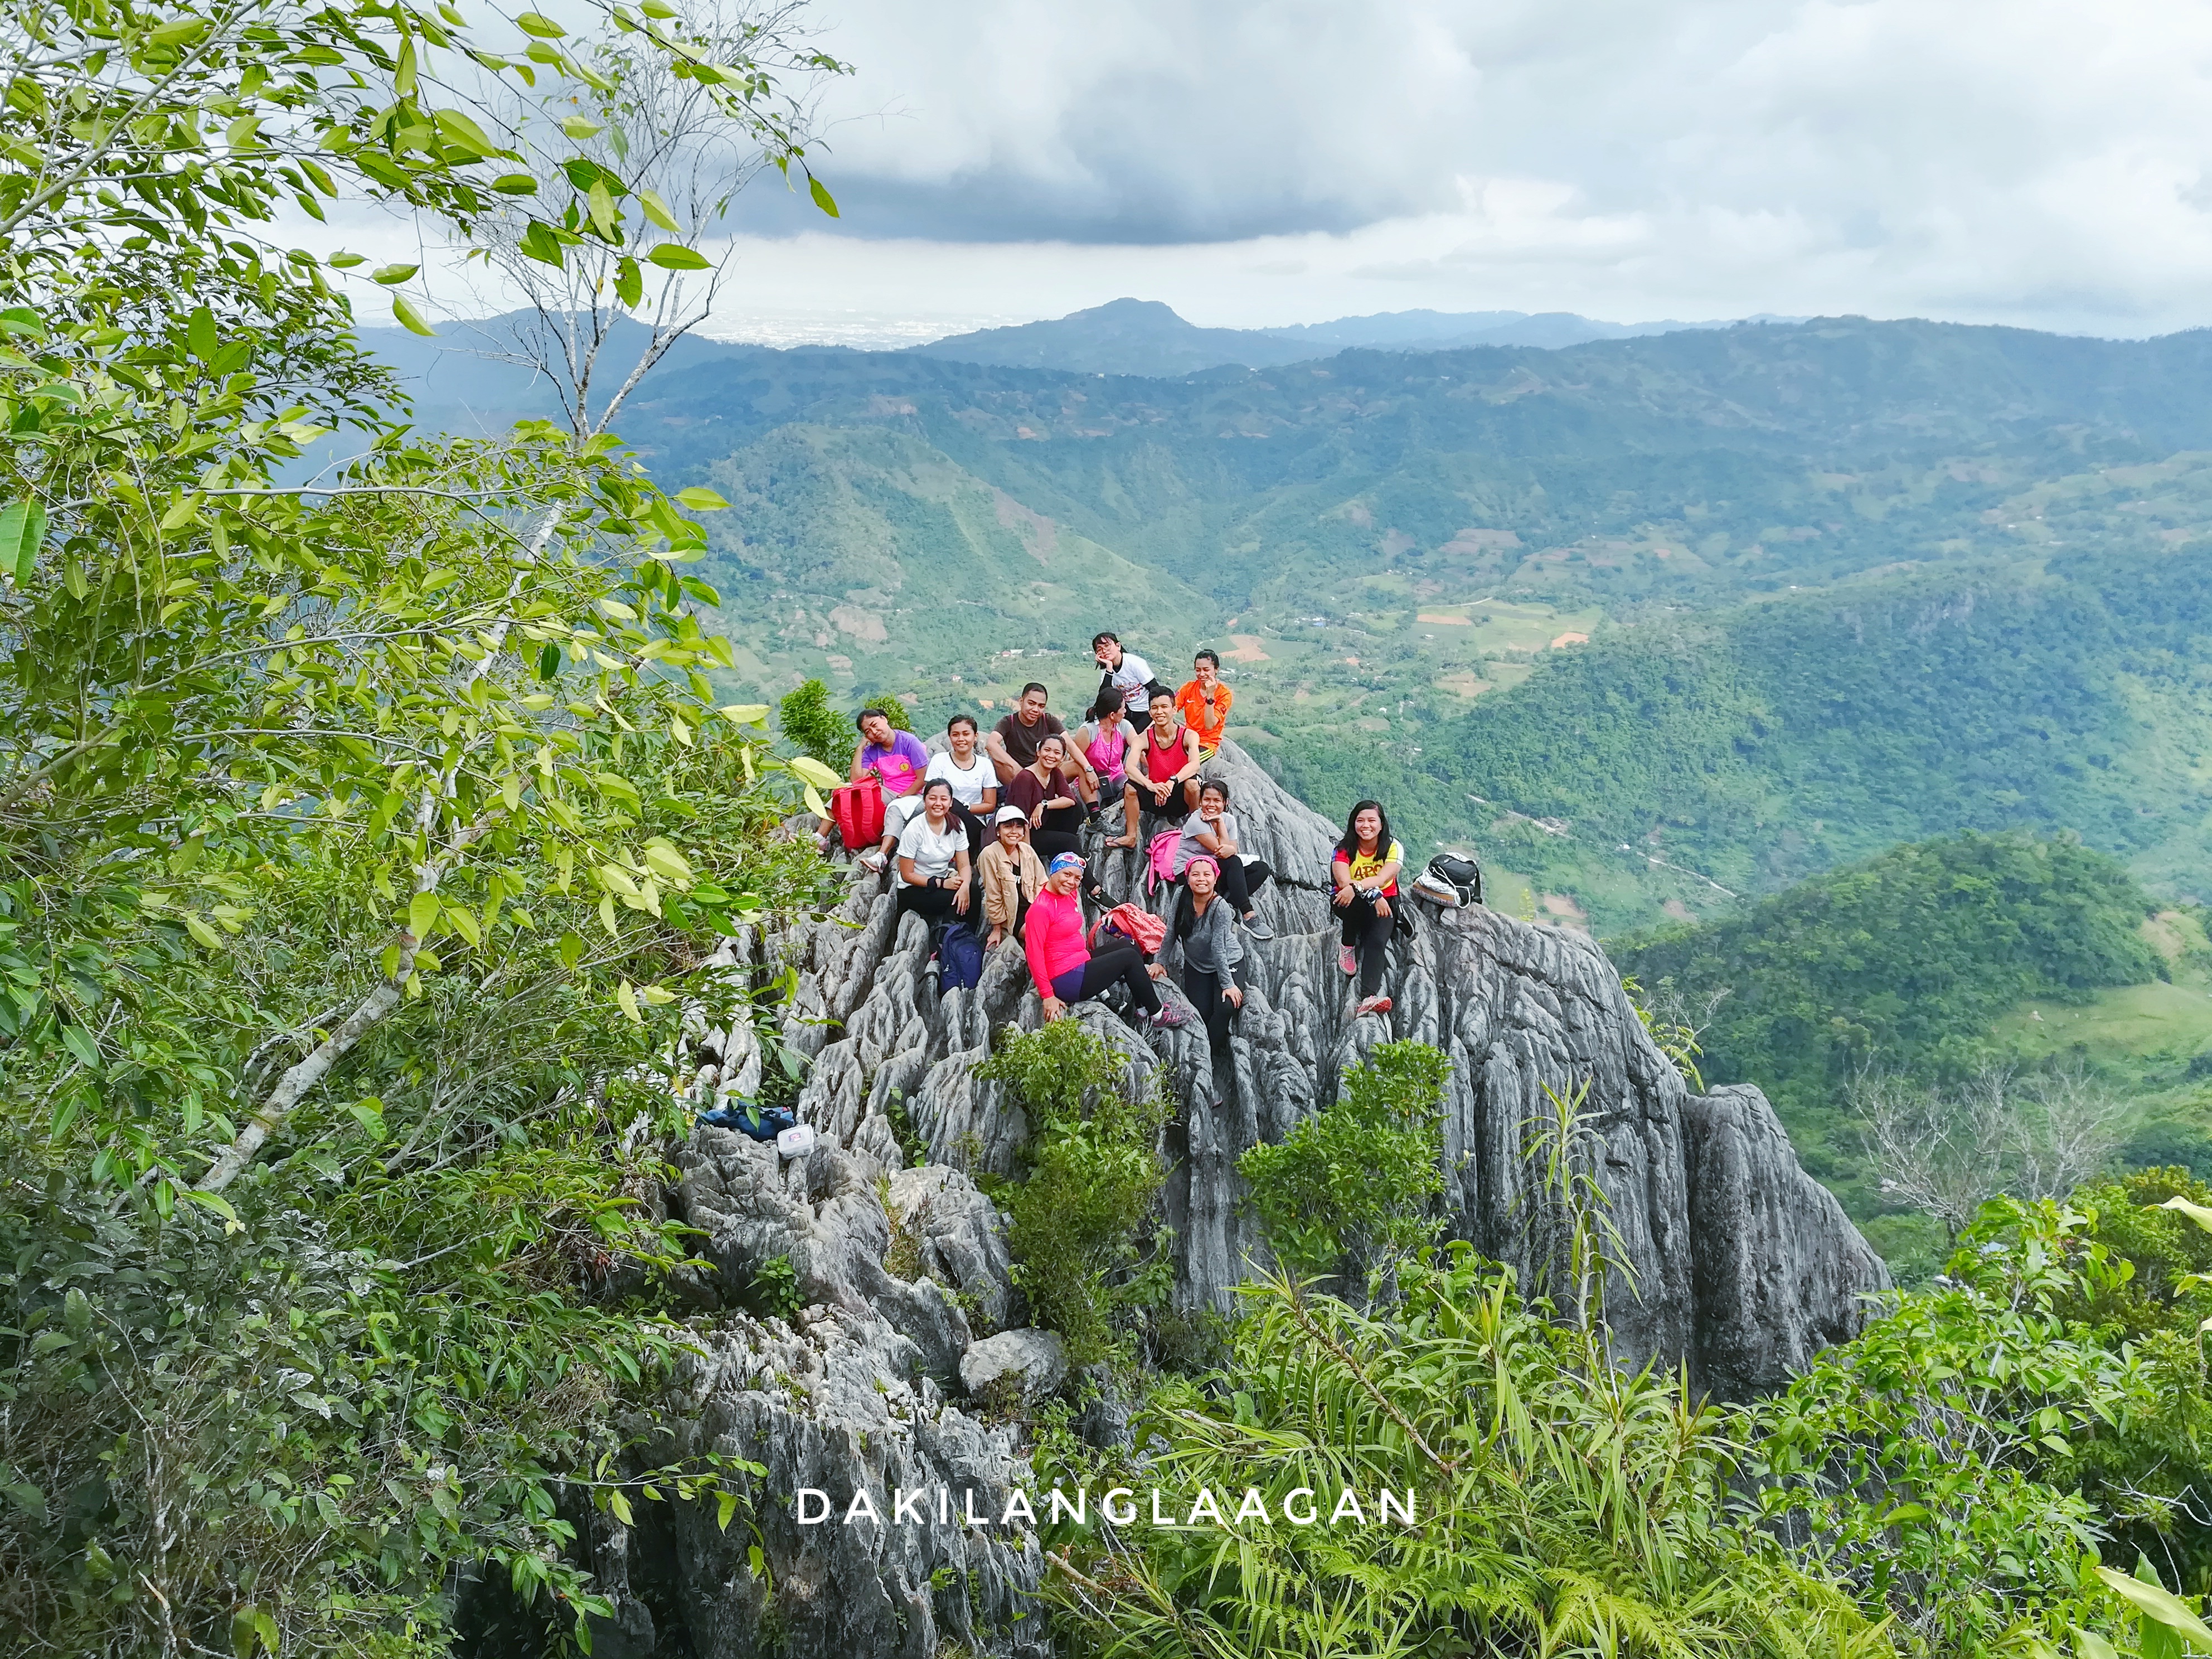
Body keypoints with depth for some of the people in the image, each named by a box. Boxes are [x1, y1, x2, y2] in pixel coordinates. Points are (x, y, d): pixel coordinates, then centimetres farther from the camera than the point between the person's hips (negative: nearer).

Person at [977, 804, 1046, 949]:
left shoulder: (1027, 850, 5)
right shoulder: (990, 855, -12)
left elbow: (1041, 884, 10)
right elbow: (993, 896, -9)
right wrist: (997, 930, -5)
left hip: (1032, 910, 6)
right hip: (1012, 916, -6)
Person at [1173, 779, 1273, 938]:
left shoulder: (1229, 819, 4)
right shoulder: (1195, 821, -16)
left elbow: (1232, 851, -6)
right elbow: (1220, 850, -20)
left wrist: (1230, 850, -28)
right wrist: (1220, 822, -16)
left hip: (1216, 871, 7)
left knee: (1261, 869, -9)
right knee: (1233, 862, -32)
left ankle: (1228, 903, -23)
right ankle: (1248, 917, -36)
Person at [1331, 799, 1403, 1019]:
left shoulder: (1393, 848, -7)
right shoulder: (1344, 849, -8)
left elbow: (1382, 879, -25)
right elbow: (1344, 882, -24)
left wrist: (1356, 887, -44)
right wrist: (1373, 894, -39)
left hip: (1385, 903, 0)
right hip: (1350, 906, 0)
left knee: (1376, 941, -30)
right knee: (1357, 898, -38)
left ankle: (1368, 998, -47)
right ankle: (1349, 947, -17)